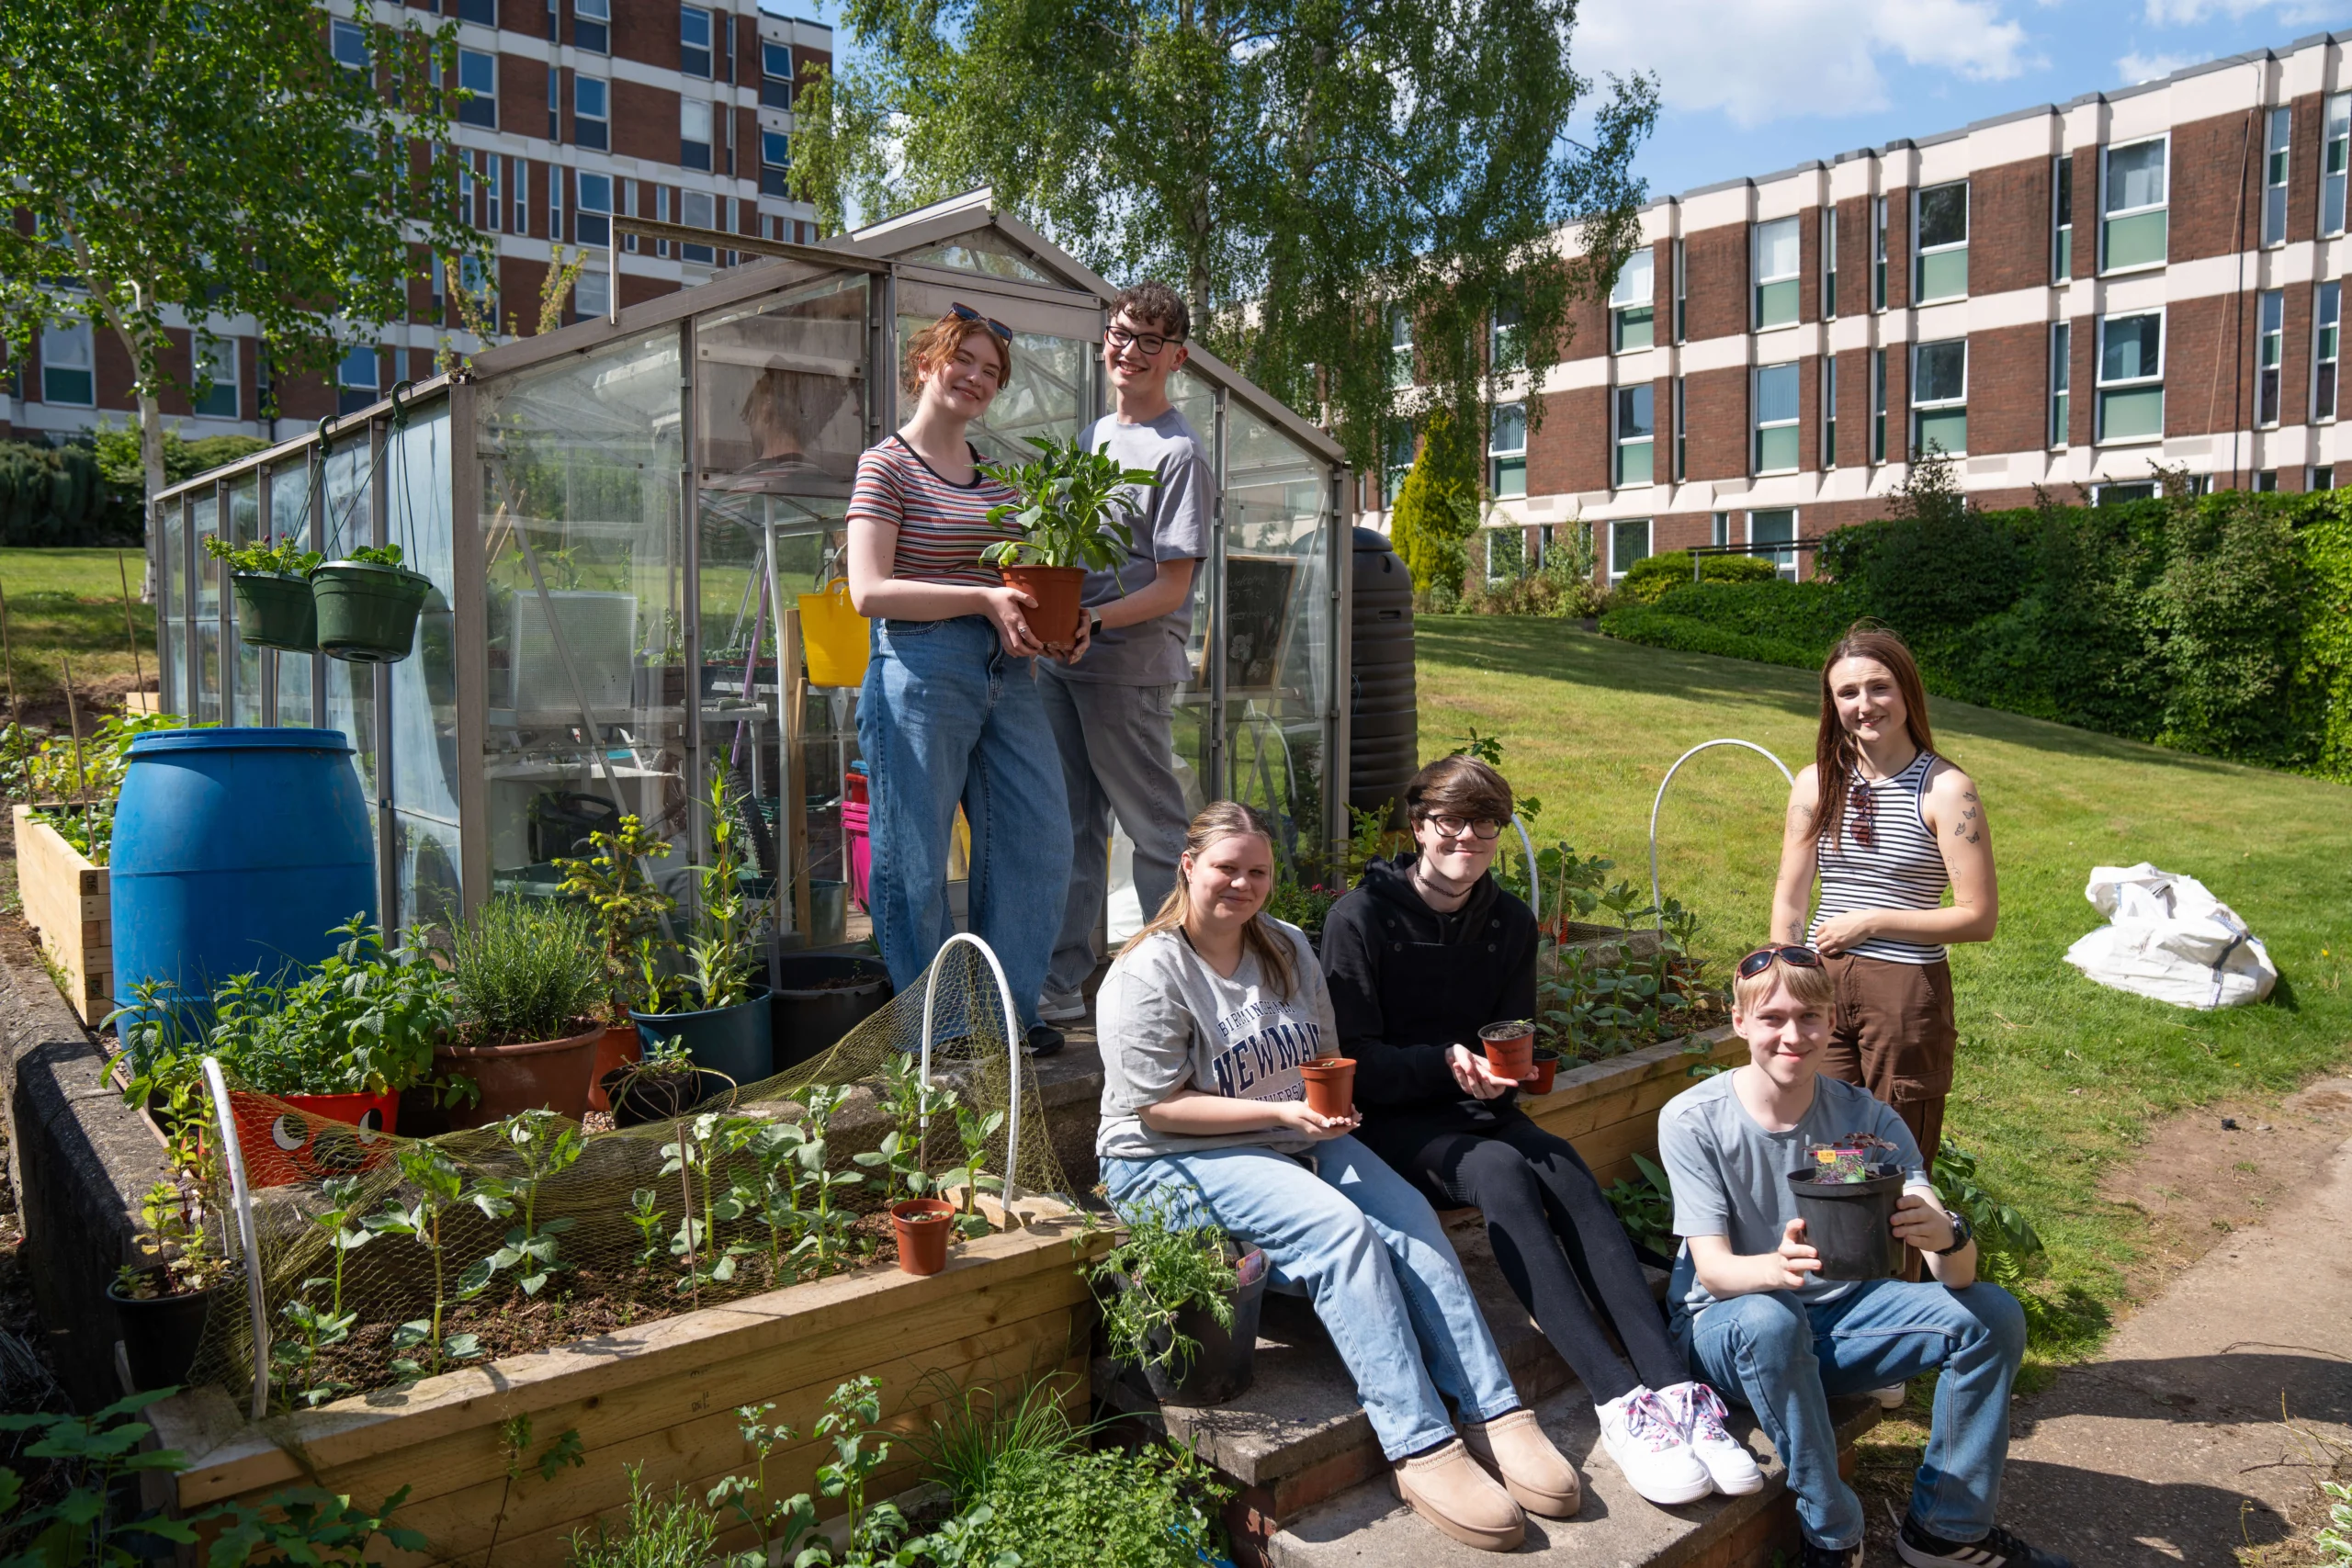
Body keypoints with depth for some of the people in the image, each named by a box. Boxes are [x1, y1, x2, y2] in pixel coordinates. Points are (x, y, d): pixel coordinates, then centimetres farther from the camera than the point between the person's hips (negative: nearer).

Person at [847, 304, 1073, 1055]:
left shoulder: (997, 474, 18)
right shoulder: (887, 465, -2)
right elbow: (869, 591, -13)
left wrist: (1030, 616, 2)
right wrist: (983, 599, -16)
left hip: (1006, 672, 7)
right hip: (920, 675, -7)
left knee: (1038, 843, 6)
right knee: (914, 860, 0)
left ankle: (1009, 1009, 22)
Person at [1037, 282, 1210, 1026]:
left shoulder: (1177, 451, -7)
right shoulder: (1090, 435, 16)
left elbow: (1172, 587, -12)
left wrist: (1094, 619, -25)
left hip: (1131, 666, -8)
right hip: (1062, 662, 8)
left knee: (1155, 831, 0)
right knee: (1070, 826, 12)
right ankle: (1062, 984, 21)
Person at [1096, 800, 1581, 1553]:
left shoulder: (1288, 949, 10)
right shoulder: (1148, 974, -12)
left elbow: (1325, 1057, 18)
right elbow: (1158, 1107, -16)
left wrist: (1333, 1102, -5)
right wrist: (1280, 1111, -21)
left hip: (1299, 1140, 7)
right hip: (1174, 1162, -6)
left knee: (1412, 1219, -19)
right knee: (1341, 1230, -29)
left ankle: (1497, 1414, -18)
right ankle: (1421, 1449, -27)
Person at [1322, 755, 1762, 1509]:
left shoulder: (1510, 924, 9)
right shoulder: (1361, 918, -8)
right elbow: (1352, 1060, -9)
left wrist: (1499, 1072, -11)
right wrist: (1445, 1063, -23)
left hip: (1476, 1110, 5)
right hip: (1389, 1122, -5)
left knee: (1566, 1172, -27)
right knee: (1502, 1175, -33)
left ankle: (1673, 1391, -37)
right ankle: (1620, 1402, -40)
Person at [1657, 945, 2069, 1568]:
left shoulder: (1866, 1117, -9)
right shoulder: (1692, 1120, -17)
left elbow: (1959, 1274, -17)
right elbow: (1712, 1267, -21)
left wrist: (1947, 1238, -43)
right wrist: (1777, 1266, -45)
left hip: (1836, 1313, 4)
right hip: (1725, 1325, -4)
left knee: (1994, 1313, -14)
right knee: (1770, 1319, -38)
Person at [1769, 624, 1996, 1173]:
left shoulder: (1946, 789, -7)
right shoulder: (1817, 782, 6)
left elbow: (1980, 918, -9)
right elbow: (1788, 900, 8)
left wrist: (1871, 921, -11)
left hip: (1906, 989, -3)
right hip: (1822, 984, 3)